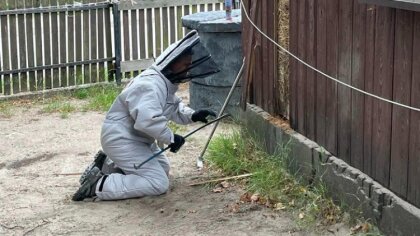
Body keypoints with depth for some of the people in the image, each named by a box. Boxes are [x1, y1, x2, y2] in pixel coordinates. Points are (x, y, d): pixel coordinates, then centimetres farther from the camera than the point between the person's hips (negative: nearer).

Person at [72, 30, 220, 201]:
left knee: (163, 168, 25)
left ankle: (106, 166, 20)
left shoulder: (166, 82, 8)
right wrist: (171, 138, -26)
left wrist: (192, 116, -3)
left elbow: (174, 107, 17)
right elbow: (148, 120, -39)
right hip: (121, 140, -11)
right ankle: (99, 185, -15)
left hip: (136, 138, 11)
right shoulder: (150, 85, -27)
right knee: (159, 184, -13)